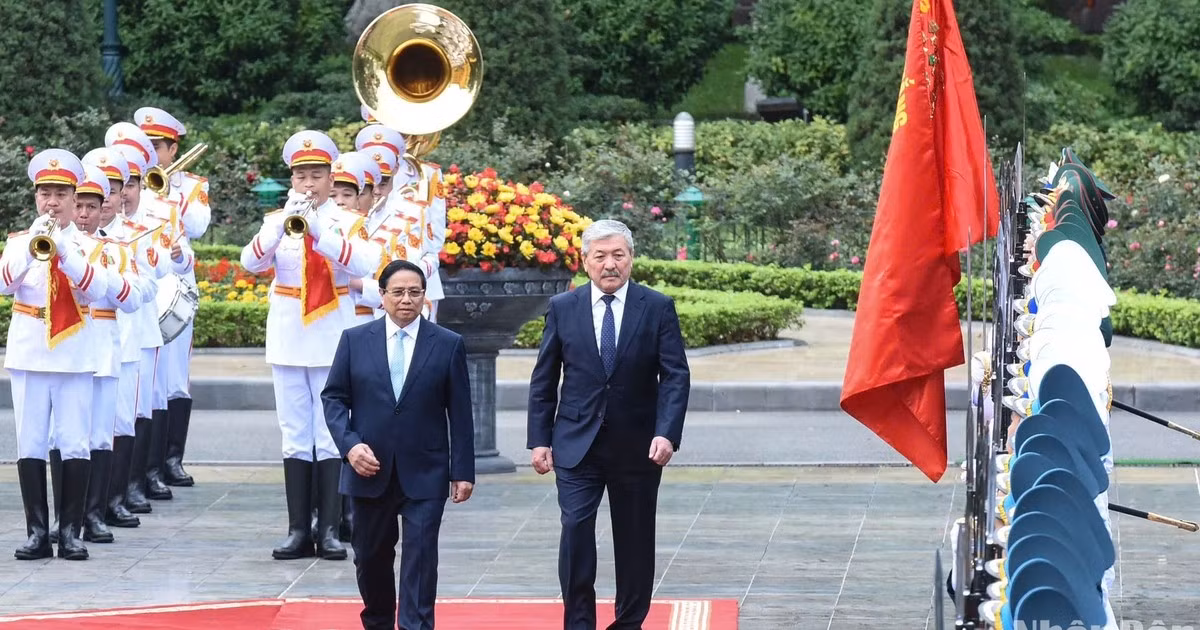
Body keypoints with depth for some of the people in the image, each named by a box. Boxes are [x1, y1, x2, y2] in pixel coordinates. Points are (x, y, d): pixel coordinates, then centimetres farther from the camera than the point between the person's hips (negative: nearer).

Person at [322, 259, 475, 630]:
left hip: (424, 474, -2)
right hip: (369, 471, 2)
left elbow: (459, 413, 2)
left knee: (420, 558, -8)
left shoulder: (448, 345, 1)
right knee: (371, 558, 11)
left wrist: (463, 471, -2)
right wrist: (349, 444, -10)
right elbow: (333, 397, 6)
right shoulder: (355, 341, 4)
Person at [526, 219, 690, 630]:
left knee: (634, 540, 8)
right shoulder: (562, 308, 3)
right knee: (575, 530, -12)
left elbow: (675, 376, -5)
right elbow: (543, 380, 6)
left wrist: (667, 434, -17)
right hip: (577, 444, 0)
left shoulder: (658, 308, -1)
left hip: (637, 448, 0)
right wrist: (540, 440, 1)